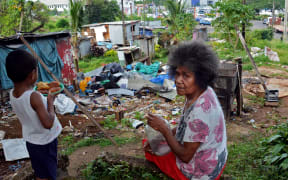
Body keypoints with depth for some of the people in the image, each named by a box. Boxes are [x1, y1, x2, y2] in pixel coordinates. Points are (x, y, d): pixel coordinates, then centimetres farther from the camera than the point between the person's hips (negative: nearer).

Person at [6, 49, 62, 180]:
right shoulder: (34, 97, -31)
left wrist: (44, 98, 2)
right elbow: (48, 123, -32)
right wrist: (50, 102, -21)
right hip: (44, 142, -7)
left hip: (31, 140, 7)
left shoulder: (12, 94, -8)